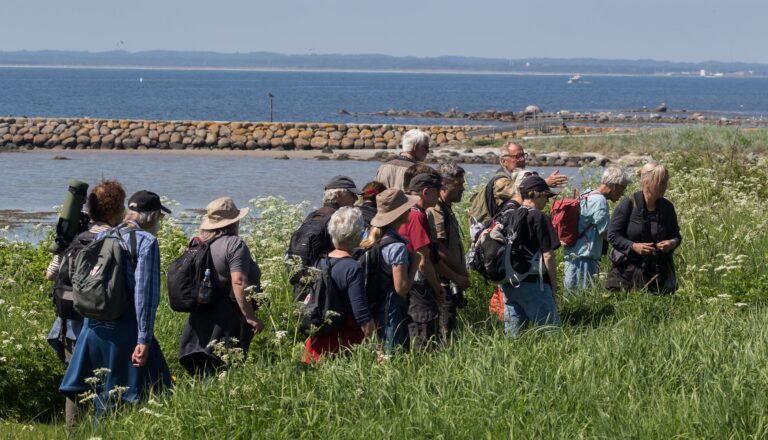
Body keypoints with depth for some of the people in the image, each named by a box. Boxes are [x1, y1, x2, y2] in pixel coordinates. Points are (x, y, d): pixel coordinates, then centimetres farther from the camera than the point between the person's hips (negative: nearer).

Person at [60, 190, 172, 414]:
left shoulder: (102, 237, 13)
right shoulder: (146, 242, -7)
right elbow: (145, 293, -14)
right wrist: (144, 340, -15)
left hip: (94, 327, 7)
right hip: (125, 331, -7)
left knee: (103, 394, 14)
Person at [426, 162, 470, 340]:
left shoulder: (447, 210, 18)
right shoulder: (436, 211, -15)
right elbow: (438, 251, -22)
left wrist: (461, 276, 7)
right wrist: (459, 276, -14)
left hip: (450, 285, 10)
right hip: (443, 284, -10)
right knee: (444, 332, -10)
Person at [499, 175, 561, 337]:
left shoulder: (506, 217, 9)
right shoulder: (540, 218, -9)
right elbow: (548, 255, -12)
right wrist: (554, 285, -2)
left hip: (507, 285, 7)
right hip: (532, 284, -7)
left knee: (513, 335, 10)